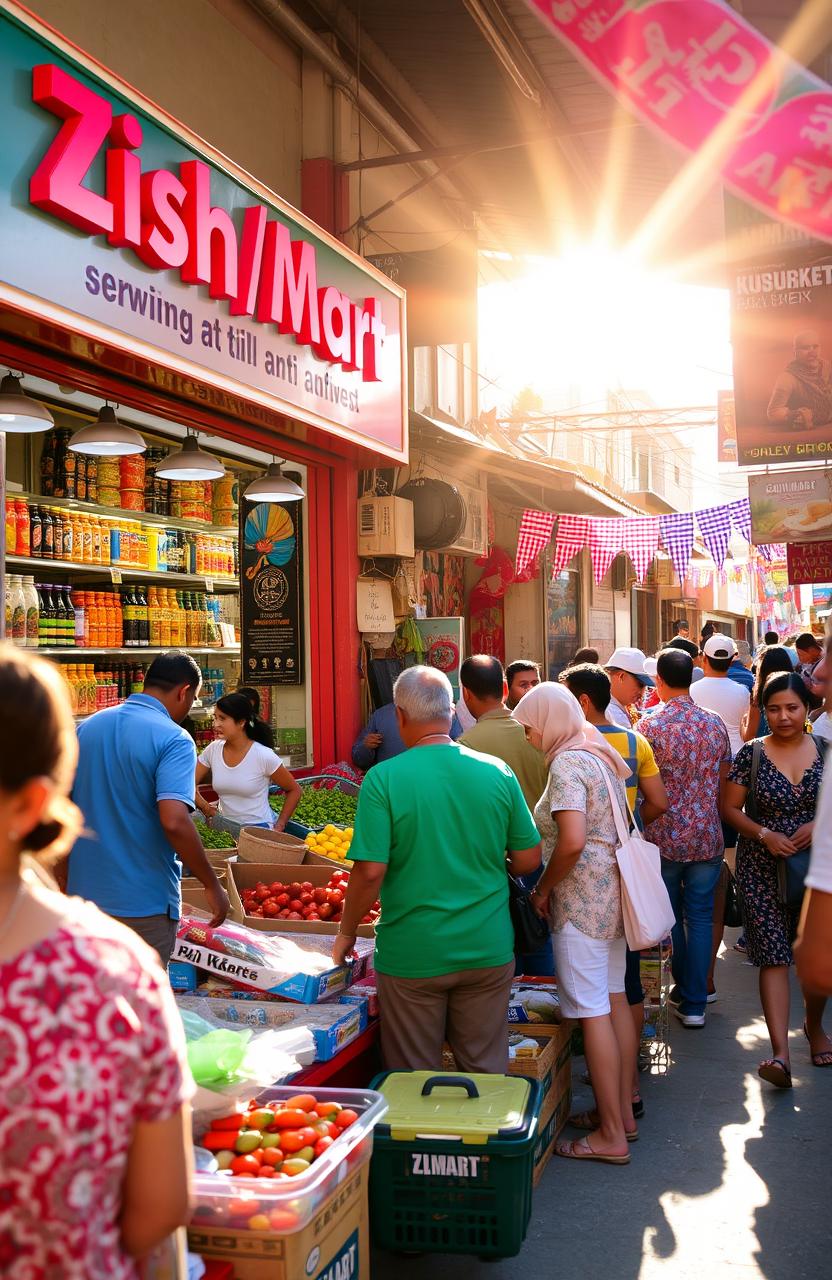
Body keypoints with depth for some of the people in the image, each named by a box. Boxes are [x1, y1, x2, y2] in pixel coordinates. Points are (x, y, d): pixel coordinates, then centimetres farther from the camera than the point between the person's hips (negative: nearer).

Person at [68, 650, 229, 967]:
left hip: (85, 890, 6)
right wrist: (212, 885, -17)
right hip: (144, 901, -6)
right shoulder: (174, 740, -16)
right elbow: (174, 821, -27)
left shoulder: (87, 727, 5)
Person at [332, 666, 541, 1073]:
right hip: (487, 949, 3)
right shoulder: (497, 772, -4)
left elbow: (370, 872, -16)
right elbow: (528, 860, 2)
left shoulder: (383, 779, -13)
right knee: (487, 1073, 17)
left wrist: (346, 934, -1)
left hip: (412, 957, -3)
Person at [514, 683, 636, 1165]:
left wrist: (543, 889, -11)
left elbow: (572, 842, -26)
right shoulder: (602, 756, 13)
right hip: (613, 891, 10)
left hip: (582, 899, -10)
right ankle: (623, 1111, 26)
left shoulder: (567, 763, -16)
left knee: (592, 1012, -3)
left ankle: (610, 1135, 4)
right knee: (615, 999, 16)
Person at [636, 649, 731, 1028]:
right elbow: (724, 779, 8)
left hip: (663, 836, -2)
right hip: (707, 836, 2)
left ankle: (682, 988, 28)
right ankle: (694, 1002, 8)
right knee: (700, 917, 8)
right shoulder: (715, 724, -1)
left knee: (670, 916, 15)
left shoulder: (648, 726, -12)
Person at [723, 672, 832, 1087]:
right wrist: (764, 834, -14)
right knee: (774, 955, -7)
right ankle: (781, 1053, -10)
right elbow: (731, 808, 1)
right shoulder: (751, 754, -1)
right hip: (763, 866, -1)